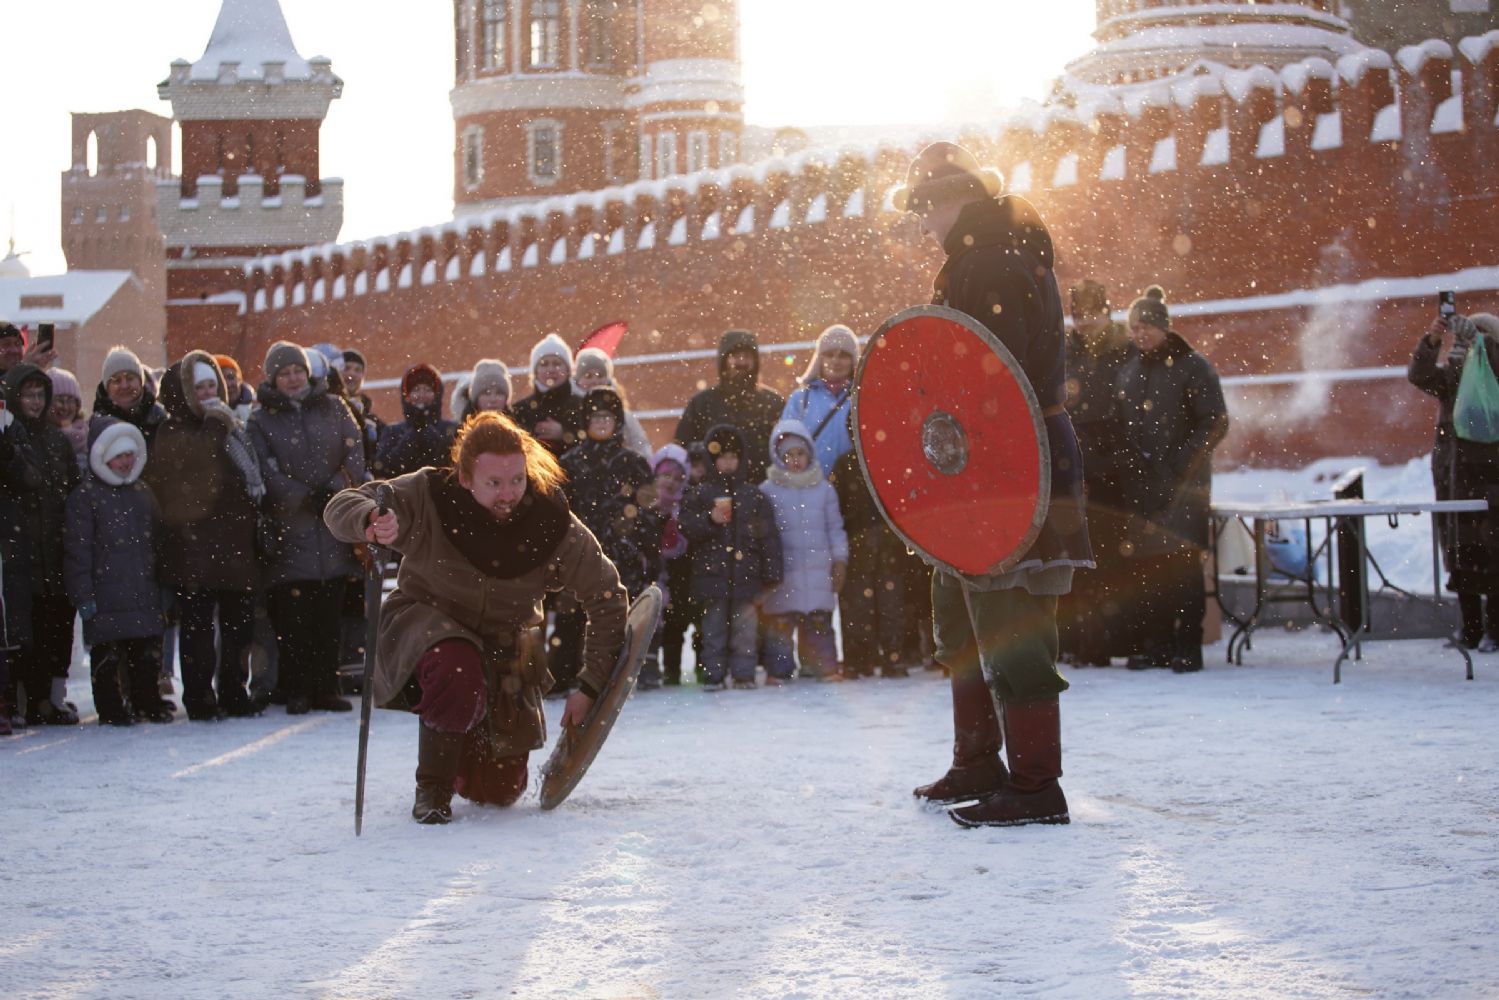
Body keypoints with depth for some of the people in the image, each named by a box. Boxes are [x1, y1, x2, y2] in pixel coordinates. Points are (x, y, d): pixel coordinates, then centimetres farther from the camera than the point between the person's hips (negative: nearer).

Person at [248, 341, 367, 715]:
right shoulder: (261, 421, 5)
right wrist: (311, 498, -13)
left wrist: (333, 490, -12)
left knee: (328, 614, 4)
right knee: (292, 617, -4)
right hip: (290, 533, -2)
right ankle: (297, 691, 3)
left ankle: (326, 688, 10)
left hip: (334, 531, 2)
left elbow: (355, 456, 3)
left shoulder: (333, 409, 12)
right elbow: (268, 474, -5)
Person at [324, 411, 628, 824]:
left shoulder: (553, 524, -19)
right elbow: (342, 507, -22)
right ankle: (432, 787, -16)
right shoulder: (428, 498, -24)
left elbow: (608, 600, -10)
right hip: (425, 622, -3)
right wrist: (370, 521, -48)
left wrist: (591, 687, -14)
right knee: (457, 673, -41)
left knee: (501, 789, 6)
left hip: (503, 644, 3)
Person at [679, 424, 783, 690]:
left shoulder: (754, 494, 8)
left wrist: (771, 573, 1)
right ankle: (713, 675, 8)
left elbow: (769, 535, 7)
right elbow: (687, 528, 1)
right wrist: (709, 520, -16)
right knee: (714, 625, 3)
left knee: (745, 625, -1)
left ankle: (744, 673, 6)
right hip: (712, 573, 0)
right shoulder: (699, 494, 6)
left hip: (746, 573, 1)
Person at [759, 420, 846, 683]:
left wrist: (840, 560, 8)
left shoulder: (824, 488, 8)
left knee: (819, 621, 4)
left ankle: (823, 666, 11)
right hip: (783, 571, -2)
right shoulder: (767, 490, 2)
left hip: (819, 569, 2)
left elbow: (835, 528, 13)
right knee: (779, 621, -4)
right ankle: (778, 669, 2)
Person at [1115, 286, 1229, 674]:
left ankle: (1188, 646, -6)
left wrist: (1184, 459, -13)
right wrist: (1124, 461, 5)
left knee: (1181, 560, -9)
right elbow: (1118, 422, 19)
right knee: (1143, 564, 1)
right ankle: (1155, 643, 8)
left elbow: (1216, 422, -4)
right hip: (1138, 480, 5)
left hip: (1182, 481, -5)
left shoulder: (1192, 367, -1)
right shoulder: (1127, 369, 14)